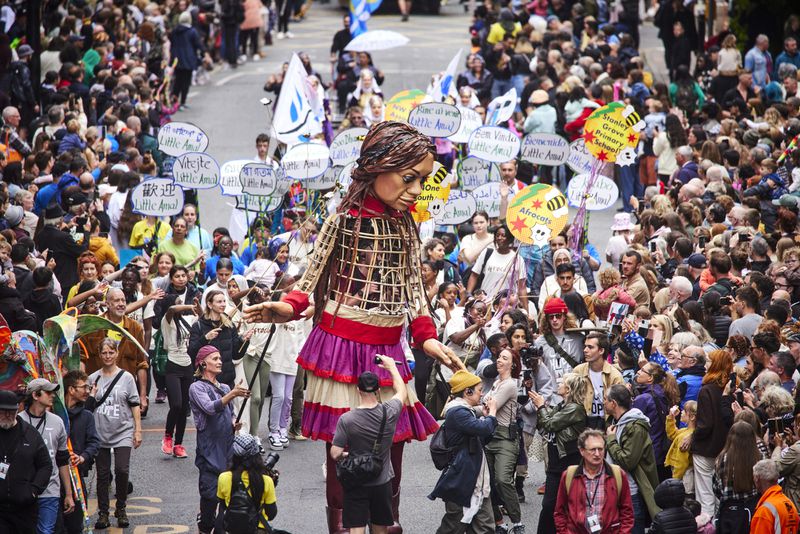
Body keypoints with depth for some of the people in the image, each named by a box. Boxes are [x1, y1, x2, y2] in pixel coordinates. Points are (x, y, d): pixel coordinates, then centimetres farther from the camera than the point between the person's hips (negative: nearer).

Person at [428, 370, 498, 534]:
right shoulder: (457, 412, -16)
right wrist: (492, 412, -10)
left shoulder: (466, 411, 17)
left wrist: (486, 416, 9)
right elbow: (482, 428, -29)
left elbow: (483, 439, 24)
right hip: (461, 483, -10)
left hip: (476, 482, 10)